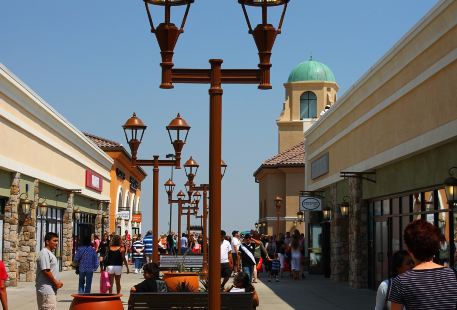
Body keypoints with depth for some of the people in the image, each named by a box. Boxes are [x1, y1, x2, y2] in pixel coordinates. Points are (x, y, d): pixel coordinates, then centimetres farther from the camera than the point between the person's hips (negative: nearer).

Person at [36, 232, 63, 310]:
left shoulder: (49, 253, 18)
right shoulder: (44, 253, -14)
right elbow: (45, 271, -21)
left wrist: (58, 282, 9)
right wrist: (56, 283, -13)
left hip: (50, 290, 11)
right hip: (47, 290, -11)